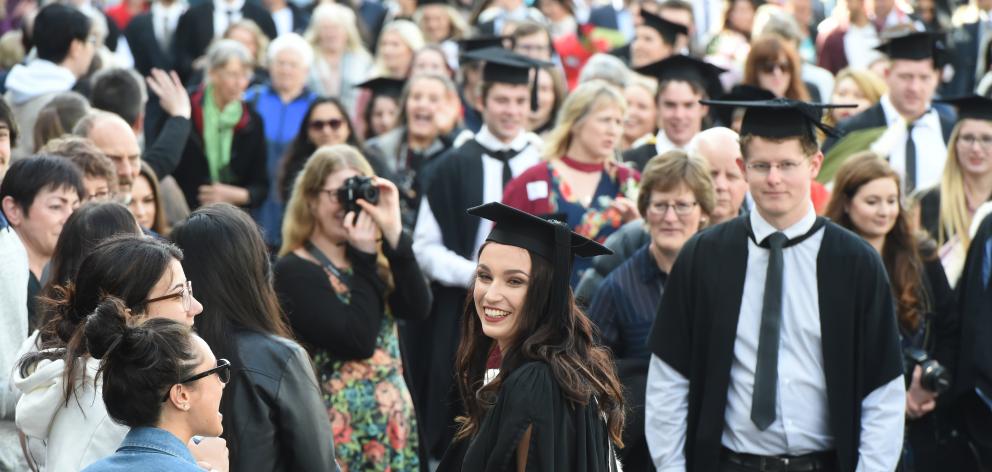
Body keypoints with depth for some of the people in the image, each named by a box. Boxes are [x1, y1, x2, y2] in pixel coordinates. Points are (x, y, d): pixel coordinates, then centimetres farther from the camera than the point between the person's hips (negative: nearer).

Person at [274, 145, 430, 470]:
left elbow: (418, 309, -7)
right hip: (341, 432, -6)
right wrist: (364, 257, -14)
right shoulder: (295, 271, -10)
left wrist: (393, 232, -12)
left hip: (393, 424, 6)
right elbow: (358, 340, -20)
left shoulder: (368, 258, 10)